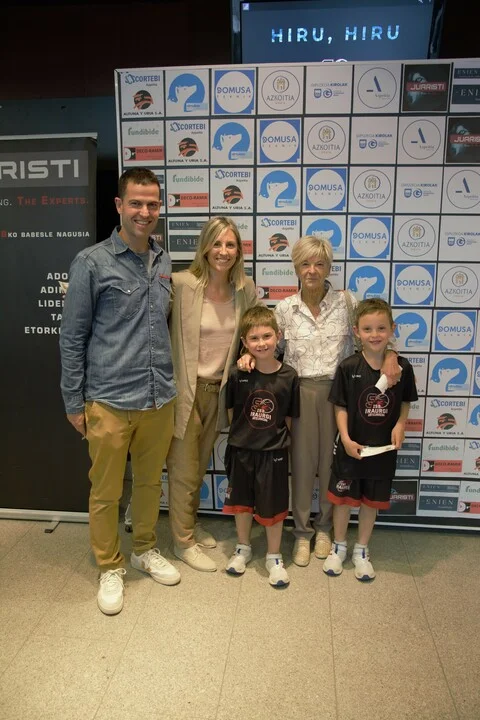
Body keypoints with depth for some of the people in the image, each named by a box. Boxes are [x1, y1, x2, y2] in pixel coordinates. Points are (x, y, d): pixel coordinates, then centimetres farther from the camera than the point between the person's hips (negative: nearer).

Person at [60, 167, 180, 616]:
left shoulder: (165, 264, 7)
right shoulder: (92, 263, -8)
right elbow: (72, 338, -6)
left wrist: (169, 382, 14)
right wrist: (73, 403, -5)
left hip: (159, 399, 5)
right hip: (109, 402, -4)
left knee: (150, 482, 19)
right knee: (106, 492, 10)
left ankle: (145, 550, 40)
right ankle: (110, 567, 31)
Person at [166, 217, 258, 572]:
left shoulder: (246, 289, -1)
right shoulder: (182, 284, -17)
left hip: (218, 390, 5)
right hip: (185, 389, -5)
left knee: (200, 465, 22)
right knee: (184, 470, 9)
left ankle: (191, 523, 44)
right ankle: (184, 541, 28)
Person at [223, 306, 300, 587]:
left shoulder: (289, 376, -10)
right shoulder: (238, 374, -10)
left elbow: (289, 418, 0)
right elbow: (231, 411, 2)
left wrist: (276, 437, -1)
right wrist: (244, 434, 0)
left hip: (274, 452, -1)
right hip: (241, 450, 1)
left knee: (274, 507, 10)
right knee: (242, 502, 18)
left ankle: (274, 557, 31)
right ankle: (243, 548, 40)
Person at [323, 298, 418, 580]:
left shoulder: (402, 367, -8)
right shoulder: (348, 367, -13)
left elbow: (406, 402, 5)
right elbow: (341, 407, -7)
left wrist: (401, 424, -12)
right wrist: (345, 438, -17)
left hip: (383, 448, 2)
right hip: (351, 446, -1)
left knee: (371, 501, 16)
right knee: (343, 498, 14)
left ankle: (362, 551, 37)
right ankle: (339, 546, 37)